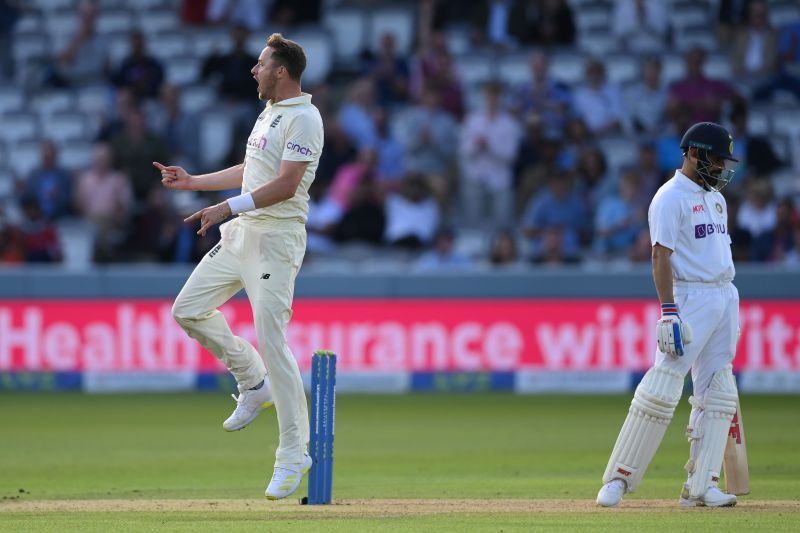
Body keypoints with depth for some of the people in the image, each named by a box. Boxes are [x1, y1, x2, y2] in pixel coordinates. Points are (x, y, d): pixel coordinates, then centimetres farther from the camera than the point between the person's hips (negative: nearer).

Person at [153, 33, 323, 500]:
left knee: (272, 341, -14)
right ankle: (255, 384, 21)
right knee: (188, 309, 8)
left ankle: (294, 453, -8)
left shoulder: (303, 118, -14)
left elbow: (285, 185, -24)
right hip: (241, 234, 10)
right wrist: (193, 182, 27)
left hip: (276, 238, -10)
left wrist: (227, 208, -30)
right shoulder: (270, 113, 17)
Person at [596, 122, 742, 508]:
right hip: (691, 298, -9)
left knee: (718, 395, 4)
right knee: (662, 389, -13)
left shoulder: (715, 198, 17)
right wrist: (669, 313, -25)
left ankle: (701, 486, 6)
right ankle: (618, 478, -8)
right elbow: (661, 257, -16)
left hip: (725, 296, 9)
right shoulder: (671, 198, -9)